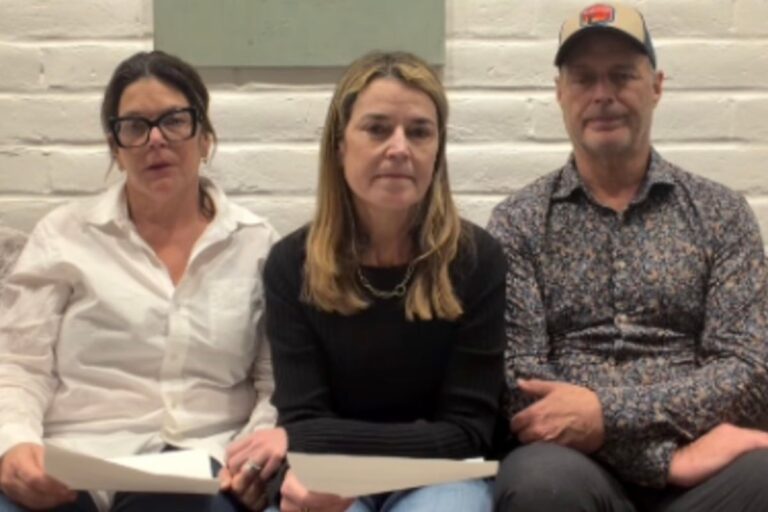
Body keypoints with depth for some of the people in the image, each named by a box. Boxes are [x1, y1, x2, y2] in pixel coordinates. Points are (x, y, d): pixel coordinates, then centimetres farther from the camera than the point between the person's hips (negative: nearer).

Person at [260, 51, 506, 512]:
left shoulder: (477, 259, -6)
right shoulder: (292, 264, -3)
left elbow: (466, 431, -8)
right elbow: (304, 419, -7)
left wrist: (314, 442, -21)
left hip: (438, 473, 0)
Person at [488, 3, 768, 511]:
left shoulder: (722, 213, 9)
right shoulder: (517, 222, 6)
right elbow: (520, 387, -4)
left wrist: (609, 413, -16)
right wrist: (670, 454, -16)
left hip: (698, 459, 0)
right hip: (575, 460, 1)